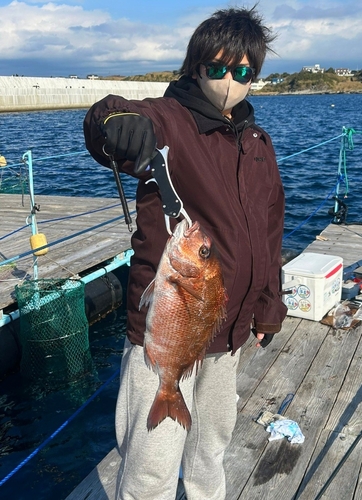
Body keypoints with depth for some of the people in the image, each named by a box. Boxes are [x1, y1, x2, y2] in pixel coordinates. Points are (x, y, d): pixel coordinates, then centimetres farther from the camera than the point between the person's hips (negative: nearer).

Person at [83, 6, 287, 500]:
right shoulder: (167, 120, -11)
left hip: (229, 328, 7)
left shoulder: (258, 144, 8)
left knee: (213, 441, 26)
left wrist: (268, 305, 17)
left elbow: (269, 230, 15)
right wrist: (117, 121, -57)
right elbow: (102, 127, -33)